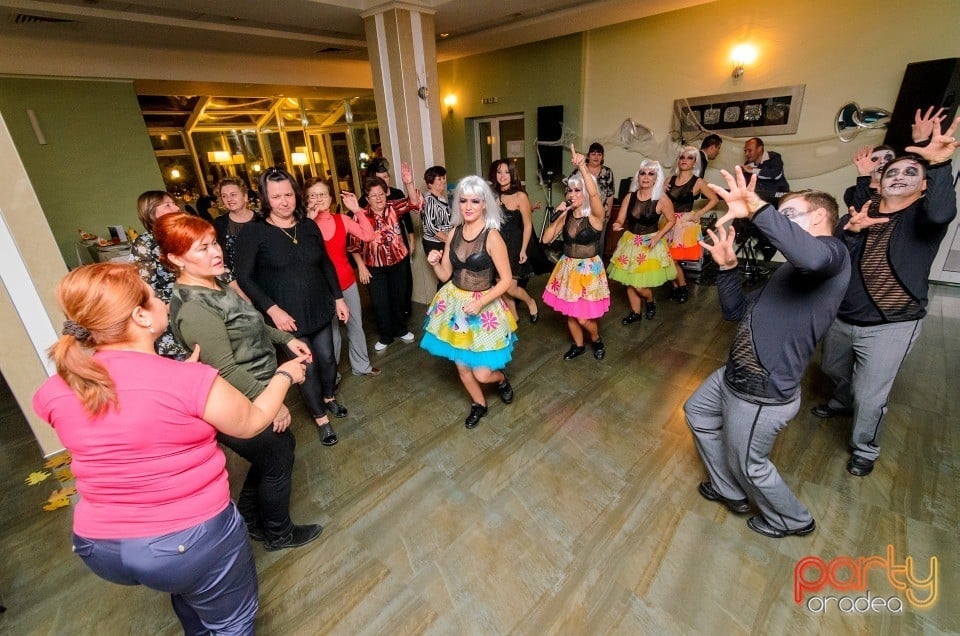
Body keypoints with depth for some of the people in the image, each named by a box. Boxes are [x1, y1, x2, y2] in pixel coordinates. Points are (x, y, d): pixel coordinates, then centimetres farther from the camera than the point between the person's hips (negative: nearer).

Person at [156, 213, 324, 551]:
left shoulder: (214, 284, 2)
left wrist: (286, 338, 9)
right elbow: (226, 371, -28)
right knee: (278, 463, 12)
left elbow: (248, 326, 16)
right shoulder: (193, 308, -28)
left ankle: (249, 520, 47)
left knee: (283, 447, 25)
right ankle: (278, 534, 40)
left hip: (256, 395, 9)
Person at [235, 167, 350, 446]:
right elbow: (244, 277, -11)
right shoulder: (253, 232, -10)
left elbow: (326, 264, 10)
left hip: (320, 308, 4)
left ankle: (329, 397, 45)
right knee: (307, 367, 4)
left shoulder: (308, 226, 3)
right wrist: (273, 310, -18)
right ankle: (321, 419, 25)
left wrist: (339, 298, 7)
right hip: (287, 316, -4)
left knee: (327, 358, 16)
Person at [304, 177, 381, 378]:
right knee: (331, 330, 7)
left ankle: (361, 365, 34)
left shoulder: (342, 219, -1)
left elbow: (368, 236, -9)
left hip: (347, 281, 3)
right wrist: (310, 220, -24)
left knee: (356, 324, 15)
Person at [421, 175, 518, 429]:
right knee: (462, 365, 15)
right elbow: (445, 275, 5)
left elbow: (506, 280, -13)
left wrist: (480, 302, -23)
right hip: (454, 304, 5)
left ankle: (501, 378, 35)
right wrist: (434, 263, -15)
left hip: (483, 308, -5)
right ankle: (479, 404, 43)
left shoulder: (492, 237, -16)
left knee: (482, 373, -3)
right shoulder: (453, 233, 0)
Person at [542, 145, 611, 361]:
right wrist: (559, 216, -12)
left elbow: (593, 193, -36)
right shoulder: (567, 215, 0)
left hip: (589, 269, -5)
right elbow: (546, 239, -4)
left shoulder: (595, 215, -14)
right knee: (569, 313, 15)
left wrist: (582, 166, -45)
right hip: (567, 268, 5)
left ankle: (597, 340, 32)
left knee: (584, 317, -2)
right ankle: (578, 345, 40)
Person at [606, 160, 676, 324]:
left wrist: (658, 237, -15)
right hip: (630, 242, 4)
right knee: (629, 281, 11)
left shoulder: (662, 200, -13)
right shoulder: (629, 197, -3)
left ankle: (651, 302, 29)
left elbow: (671, 220, -1)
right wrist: (618, 225, -26)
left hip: (650, 244, -4)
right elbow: (620, 220, -2)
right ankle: (635, 313, 31)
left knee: (640, 284, -6)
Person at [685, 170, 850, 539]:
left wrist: (756, 209, -42)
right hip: (734, 376, 10)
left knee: (748, 465, 11)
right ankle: (730, 490, 44)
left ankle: (791, 519, 44)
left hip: (762, 393, -10)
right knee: (697, 412, 26)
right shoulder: (791, 269, 16)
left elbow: (811, 256, -43)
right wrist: (727, 267, 4)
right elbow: (736, 311, 14)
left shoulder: (832, 252, -15)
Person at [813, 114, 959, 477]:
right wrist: (851, 230, -28)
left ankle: (864, 450, 27)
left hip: (890, 327, -4)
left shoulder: (922, 217, -9)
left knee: (870, 397, 2)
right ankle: (843, 403, 58)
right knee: (834, 370, 26)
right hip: (842, 318, 5)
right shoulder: (860, 213, 2)